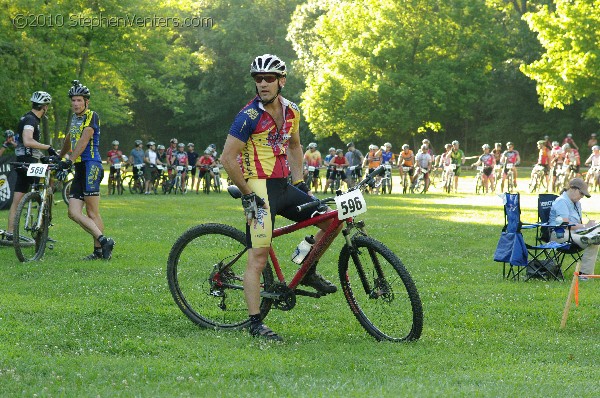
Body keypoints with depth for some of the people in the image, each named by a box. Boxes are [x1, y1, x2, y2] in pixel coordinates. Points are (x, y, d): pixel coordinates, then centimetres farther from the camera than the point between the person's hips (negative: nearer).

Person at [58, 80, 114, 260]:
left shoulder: (92, 116, -6)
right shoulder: (74, 118, 19)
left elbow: (83, 141, -17)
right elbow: (69, 139, 35)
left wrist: (70, 161, -25)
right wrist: (59, 158, 46)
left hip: (91, 166, -8)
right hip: (79, 170, 8)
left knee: (92, 214, -9)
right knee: (74, 212, -4)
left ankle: (98, 251, -4)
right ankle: (103, 240, -5)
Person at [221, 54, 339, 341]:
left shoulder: (291, 112, 7)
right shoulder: (249, 116, -15)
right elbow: (228, 158, -16)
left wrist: (300, 184, 15)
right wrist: (249, 194, -15)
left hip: (284, 187, 7)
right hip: (260, 190, -7)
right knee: (258, 257, -12)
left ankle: (308, 273, 23)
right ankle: (255, 323, -9)